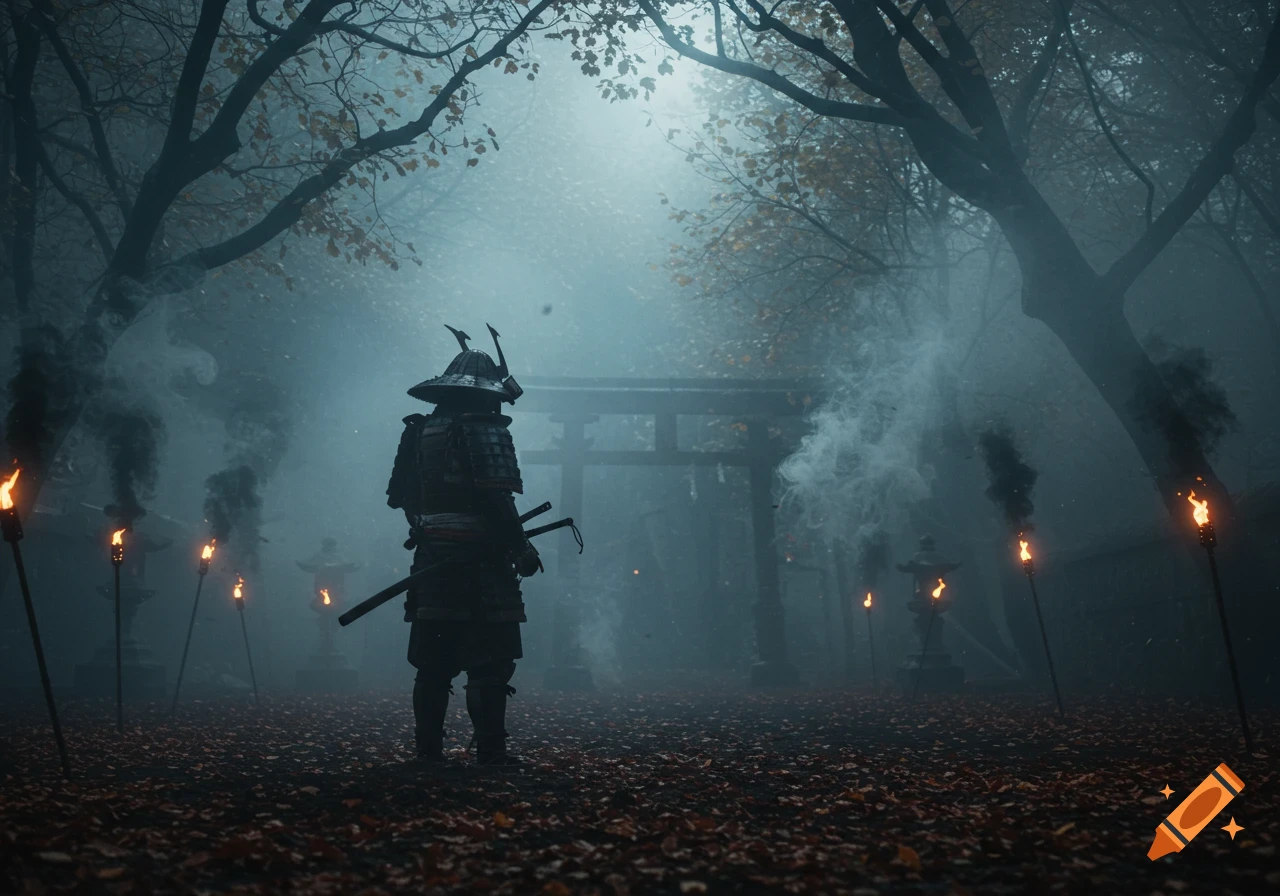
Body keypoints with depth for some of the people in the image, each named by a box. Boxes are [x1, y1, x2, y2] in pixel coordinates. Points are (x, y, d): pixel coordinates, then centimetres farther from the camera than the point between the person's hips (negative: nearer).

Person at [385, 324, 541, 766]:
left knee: (433, 664, 12)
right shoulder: (486, 431, -11)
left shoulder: (419, 430, 12)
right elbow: (496, 500, -19)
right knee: (489, 663, -1)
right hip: (481, 563, -7)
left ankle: (428, 750, 17)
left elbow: (400, 494, 16)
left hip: (433, 562, 7)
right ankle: (490, 751, 0)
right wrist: (522, 548, -10)